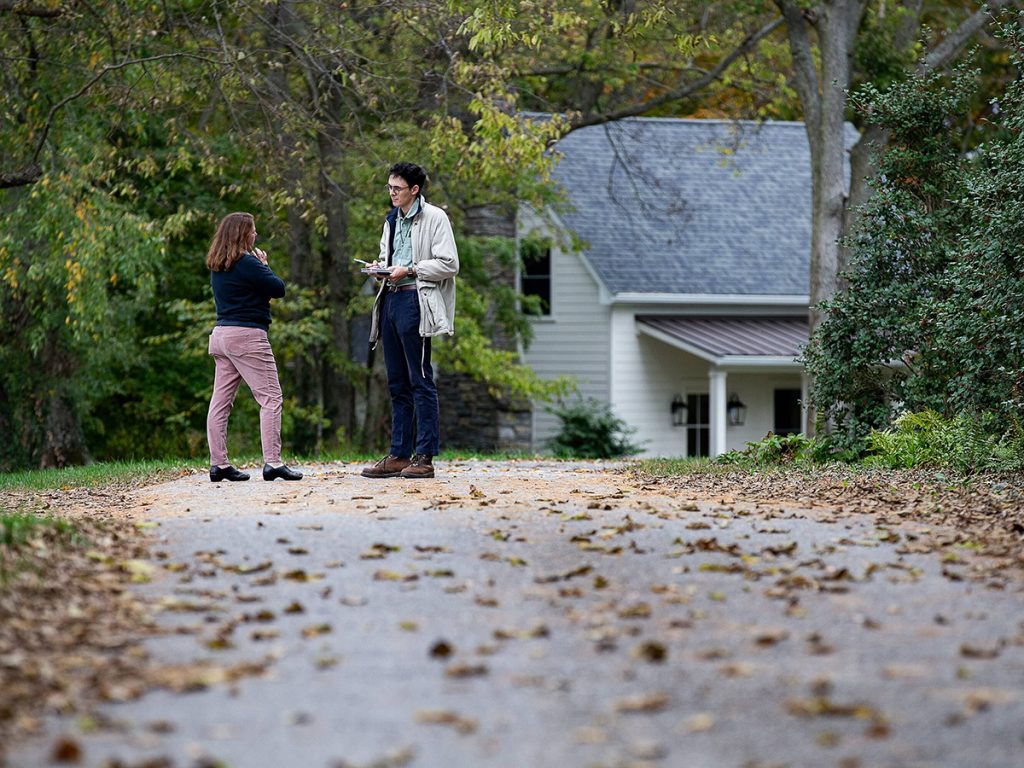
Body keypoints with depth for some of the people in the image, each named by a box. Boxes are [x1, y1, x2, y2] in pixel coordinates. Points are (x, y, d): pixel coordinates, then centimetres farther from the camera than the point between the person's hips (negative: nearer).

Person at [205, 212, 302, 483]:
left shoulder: (217, 267, 13)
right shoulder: (247, 263, -13)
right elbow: (279, 288, -8)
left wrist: (259, 265, 10)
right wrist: (265, 265, 7)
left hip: (221, 335, 9)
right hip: (247, 335, -9)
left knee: (220, 401, 8)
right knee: (271, 398, -5)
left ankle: (218, 463, 8)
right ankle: (272, 462, -12)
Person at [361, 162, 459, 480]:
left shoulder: (434, 218, -5)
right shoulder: (392, 221, 19)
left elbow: (449, 264, -10)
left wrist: (409, 270, -15)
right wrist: (381, 266, 7)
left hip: (415, 301, -8)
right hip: (391, 299, 8)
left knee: (420, 381, -7)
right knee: (397, 384, 9)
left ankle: (424, 457, -6)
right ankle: (399, 456, 12)